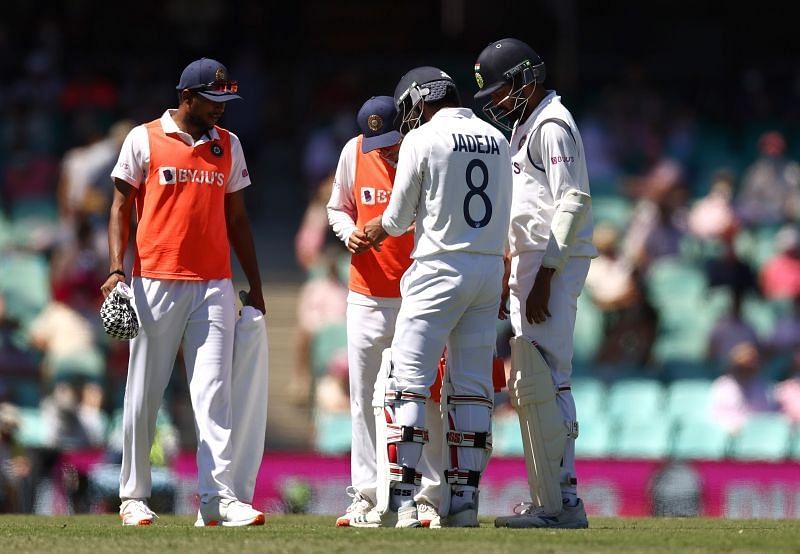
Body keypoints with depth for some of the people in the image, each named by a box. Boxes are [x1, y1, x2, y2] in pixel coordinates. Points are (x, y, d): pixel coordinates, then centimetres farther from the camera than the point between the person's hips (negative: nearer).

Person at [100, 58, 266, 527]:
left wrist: (255, 287, 14)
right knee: (144, 394, 2)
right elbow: (121, 206, 2)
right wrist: (116, 270, -11)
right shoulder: (145, 140, 3)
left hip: (214, 286, 3)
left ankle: (218, 497, -13)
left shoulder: (228, 146, 14)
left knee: (214, 392, -7)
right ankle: (134, 497, 11)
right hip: (155, 284, -3)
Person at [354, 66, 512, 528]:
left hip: (440, 269, -6)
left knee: (406, 383, -4)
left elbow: (400, 216, -1)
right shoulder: (497, 140, 10)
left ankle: (400, 501, -10)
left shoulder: (423, 139, -7)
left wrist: (381, 227, 22)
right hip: (491, 266, 6)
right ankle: (464, 499, 7)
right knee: (473, 386, 9)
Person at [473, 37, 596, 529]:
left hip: (555, 263, -11)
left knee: (541, 382, -13)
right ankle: (554, 501, 15)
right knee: (529, 386, 12)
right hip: (531, 263, 11)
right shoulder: (524, 127, 20)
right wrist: (510, 280, 23)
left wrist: (544, 276, -24)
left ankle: (558, 503, -14)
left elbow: (573, 202, -20)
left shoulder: (552, 126, -12)